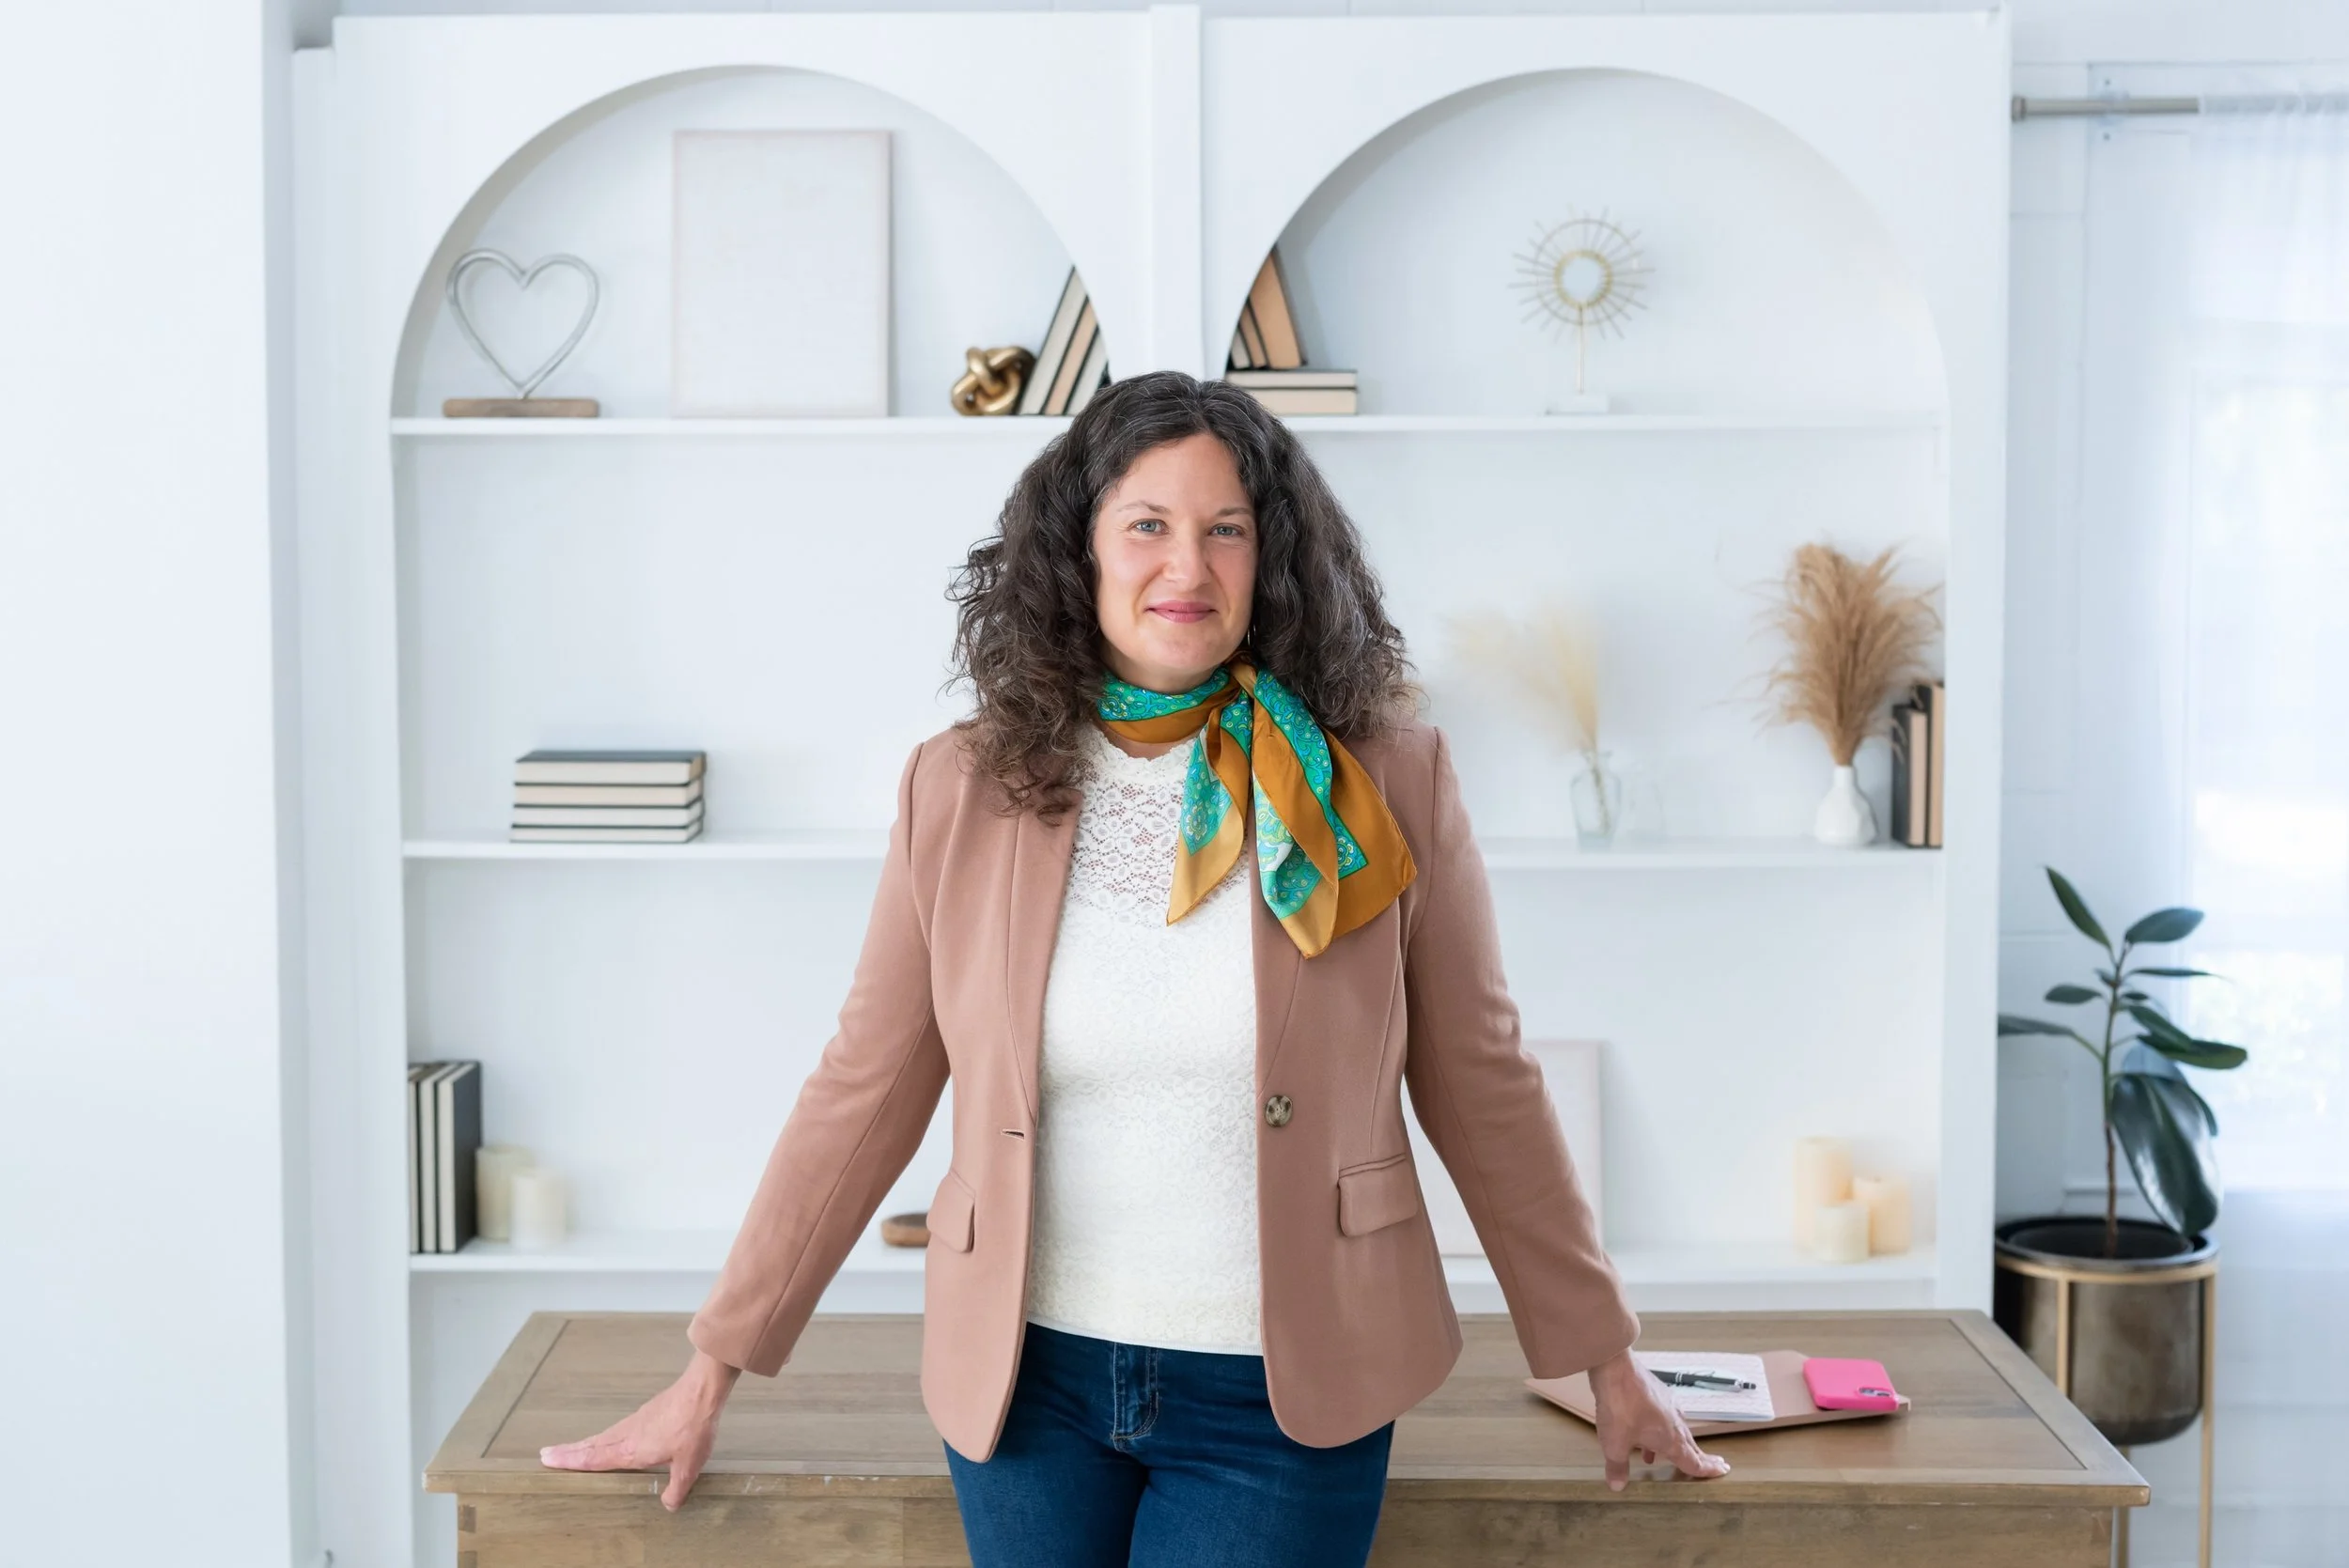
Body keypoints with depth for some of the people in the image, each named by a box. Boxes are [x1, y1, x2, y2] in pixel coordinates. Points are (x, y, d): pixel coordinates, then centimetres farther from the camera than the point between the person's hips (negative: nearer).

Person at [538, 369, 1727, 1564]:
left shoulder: (1385, 781, -6)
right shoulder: (961, 787, -2)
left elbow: (1480, 1084, 1)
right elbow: (864, 1095, 3)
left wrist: (1602, 1358, 6)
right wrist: (714, 1366, 4)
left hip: (1283, 1398, -2)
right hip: (1028, 1378, 2)